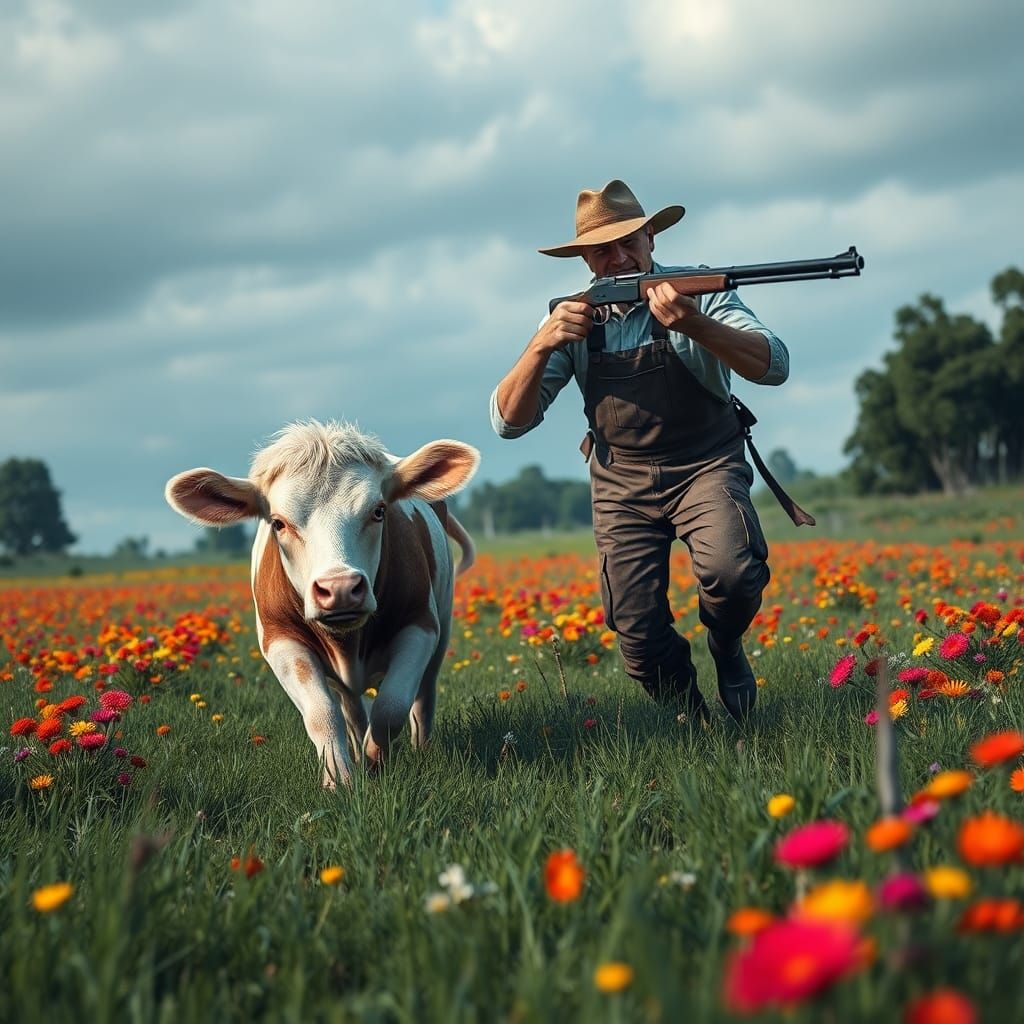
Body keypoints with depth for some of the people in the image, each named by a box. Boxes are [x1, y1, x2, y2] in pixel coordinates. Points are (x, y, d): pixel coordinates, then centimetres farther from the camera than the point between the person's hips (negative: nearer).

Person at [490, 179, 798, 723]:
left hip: (705, 467, -2)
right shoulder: (572, 317, -2)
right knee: (640, 639, -10)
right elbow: (510, 421, -7)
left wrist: (693, 324, -38)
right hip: (622, 485, 2)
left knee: (732, 573, -31)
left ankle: (726, 647, 4)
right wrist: (542, 345, -24)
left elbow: (773, 366, -23)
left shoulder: (699, 293, -9)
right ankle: (691, 724, 20)